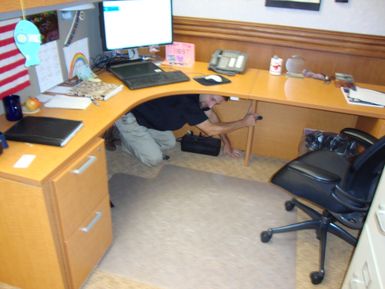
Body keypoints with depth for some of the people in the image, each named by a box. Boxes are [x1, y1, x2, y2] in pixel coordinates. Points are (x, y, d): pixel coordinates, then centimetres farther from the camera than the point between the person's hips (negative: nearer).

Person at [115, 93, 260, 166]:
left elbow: (213, 118, 10)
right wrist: (244, 122, -17)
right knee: (154, 159, -11)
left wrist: (227, 144, 13)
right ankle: (124, 138, 10)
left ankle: (132, 137, 18)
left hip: (146, 114, 9)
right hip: (128, 117, -9)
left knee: (169, 143, 9)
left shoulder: (199, 95, -6)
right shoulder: (187, 101, -33)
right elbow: (211, 130, -25)